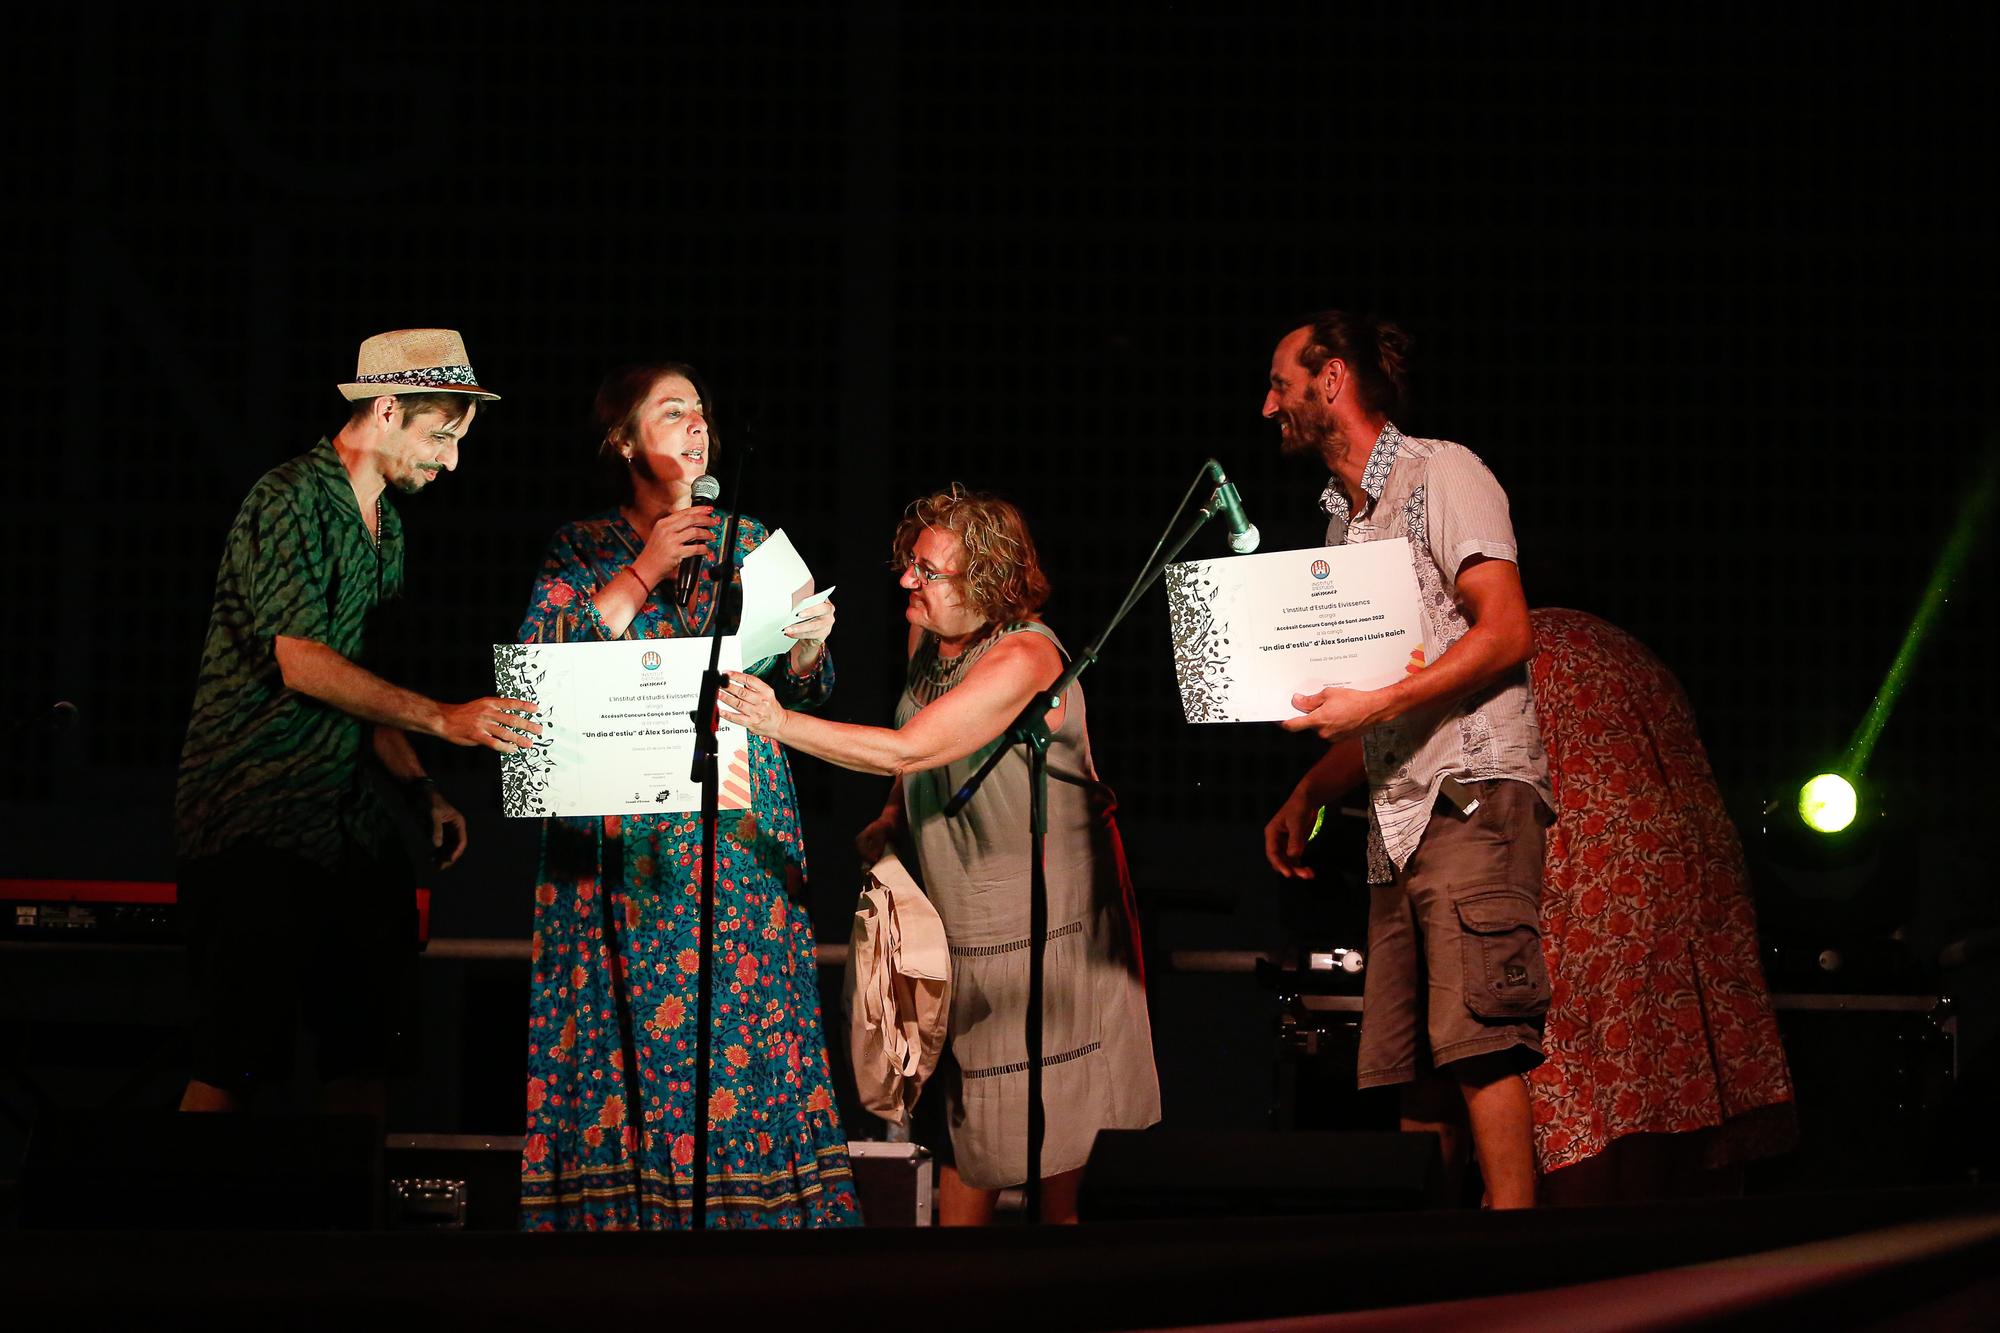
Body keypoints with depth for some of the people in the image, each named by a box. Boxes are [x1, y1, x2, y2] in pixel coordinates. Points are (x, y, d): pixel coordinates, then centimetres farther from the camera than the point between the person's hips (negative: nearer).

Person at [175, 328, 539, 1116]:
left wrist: (423, 792, 9)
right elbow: (300, 661, -20)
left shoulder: (385, 529, 18)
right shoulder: (290, 500, -11)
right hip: (256, 819, -9)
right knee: (237, 1063, -10)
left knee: (362, 1050, 6)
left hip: (347, 818, 9)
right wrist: (441, 719, -26)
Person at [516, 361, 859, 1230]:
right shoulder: (582, 549, 8)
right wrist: (643, 573, -10)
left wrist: (808, 647, -10)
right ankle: (620, 1202, -1)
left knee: (743, 1022, -5)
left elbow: (797, 693, 13)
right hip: (623, 843, -2)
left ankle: (750, 1205, 0)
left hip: (740, 839, 2)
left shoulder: (748, 540, 14)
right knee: (627, 1025, -7)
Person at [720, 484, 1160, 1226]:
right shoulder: (926, 636, 2)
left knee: (1049, 1111, 0)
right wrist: (892, 822, 4)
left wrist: (778, 723, -35)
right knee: (966, 1106, 8)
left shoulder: (1024, 657, -24)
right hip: (959, 911, 7)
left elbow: (907, 750, -32)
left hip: (1048, 908, -7)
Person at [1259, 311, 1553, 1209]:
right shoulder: (1344, 519, 24)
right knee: (1407, 1067, 3)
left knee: (1477, 1042, -16)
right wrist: (1305, 798, 17)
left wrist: (1376, 703, -17)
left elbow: (1506, 632, -12)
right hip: (1398, 817, 9)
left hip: (1473, 795, -9)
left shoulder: (1440, 473, -1)